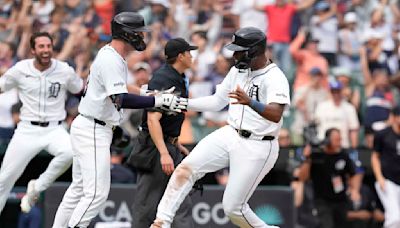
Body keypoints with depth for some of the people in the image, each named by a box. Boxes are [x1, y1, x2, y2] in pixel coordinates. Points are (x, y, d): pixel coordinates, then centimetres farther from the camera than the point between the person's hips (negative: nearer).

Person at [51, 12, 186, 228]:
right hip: (92, 131, -11)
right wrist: (158, 100, -31)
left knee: (79, 188, 15)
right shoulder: (112, 61, -19)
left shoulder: (108, 54, 13)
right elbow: (121, 100, -30)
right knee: (97, 192, -12)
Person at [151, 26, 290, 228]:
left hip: (257, 148, -7)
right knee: (185, 169, -10)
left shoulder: (275, 78, -18)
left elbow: (275, 115, -34)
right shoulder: (238, 70, 7)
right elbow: (217, 101, 18)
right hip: (230, 136, 7)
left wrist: (250, 102, -52)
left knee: (233, 207, -6)